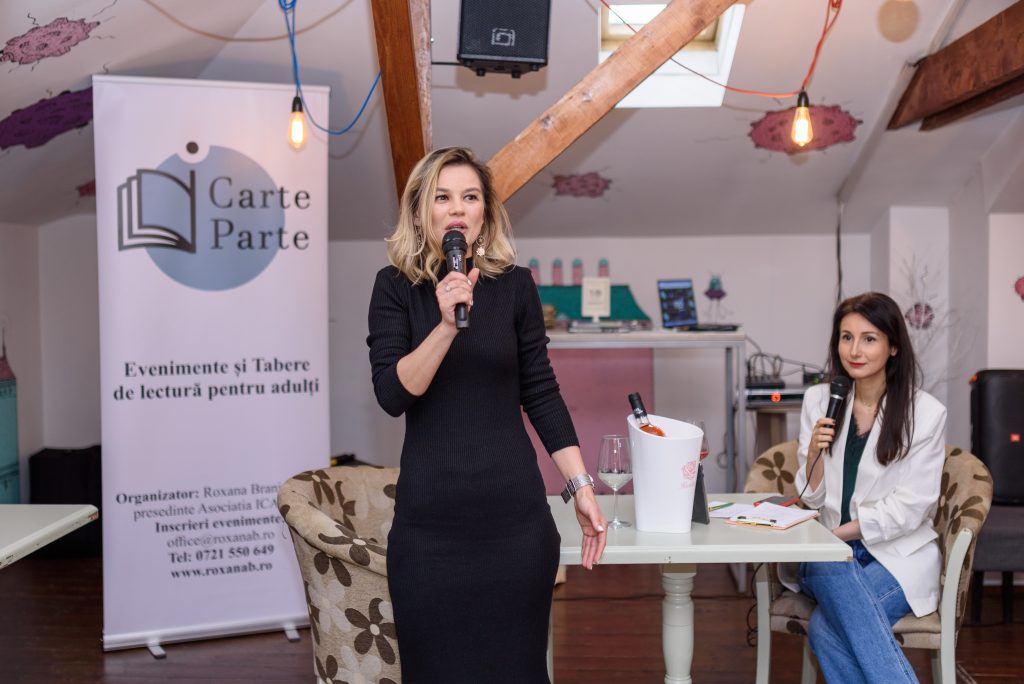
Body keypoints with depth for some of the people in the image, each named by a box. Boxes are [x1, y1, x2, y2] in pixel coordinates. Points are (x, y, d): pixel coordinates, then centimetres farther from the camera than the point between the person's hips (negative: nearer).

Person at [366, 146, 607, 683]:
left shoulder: (515, 284, 1)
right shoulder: (395, 286, -1)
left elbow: (540, 393, 5)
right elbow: (391, 395, -11)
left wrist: (582, 487, 2)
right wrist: (447, 323, -24)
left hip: (514, 512, 1)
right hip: (428, 517, 0)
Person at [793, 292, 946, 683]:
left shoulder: (926, 413, -5)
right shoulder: (819, 399, 5)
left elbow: (909, 507, -8)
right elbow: (813, 497, 5)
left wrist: (835, 534, -15)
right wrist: (815, 450, -14)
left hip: (899, 555, -3)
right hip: (833, 552, 3)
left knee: (826, 628, -30)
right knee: (829, 568, -34)